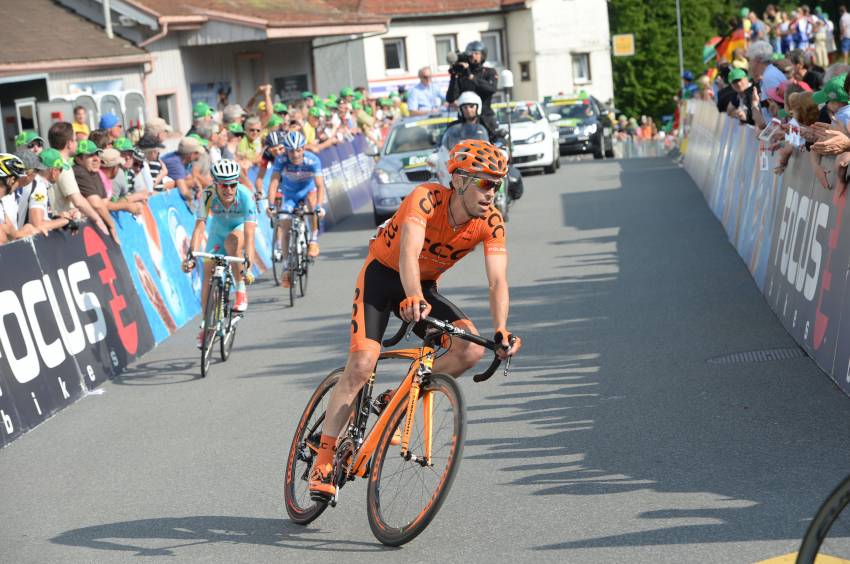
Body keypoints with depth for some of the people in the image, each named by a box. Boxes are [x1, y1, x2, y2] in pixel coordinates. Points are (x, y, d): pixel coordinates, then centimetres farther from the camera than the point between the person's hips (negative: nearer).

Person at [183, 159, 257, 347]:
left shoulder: (245, 196, -35)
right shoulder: (208, 195, -30)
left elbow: (249, 233, -41)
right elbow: (199, 227, -34)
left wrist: (248, 261, -53)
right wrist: (191, 255, -46)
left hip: (240, 228, -2)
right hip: (218, 231, 3)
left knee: (232, 240, -36)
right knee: (208, 271, -8)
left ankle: (241, 291, -22)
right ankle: (205, 323, 6)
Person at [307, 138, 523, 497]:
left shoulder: (490, 222, -17)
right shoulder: (427, 198, -29)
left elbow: (497, 281, -25)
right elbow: (409, 253, -44)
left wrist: (501, 331, -42)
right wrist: (413, 299, -63)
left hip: (423, 287, 4)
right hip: (383, 274, -4)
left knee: (472, 348, -19)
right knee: (361, 364, -20)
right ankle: (323, 460, -11)